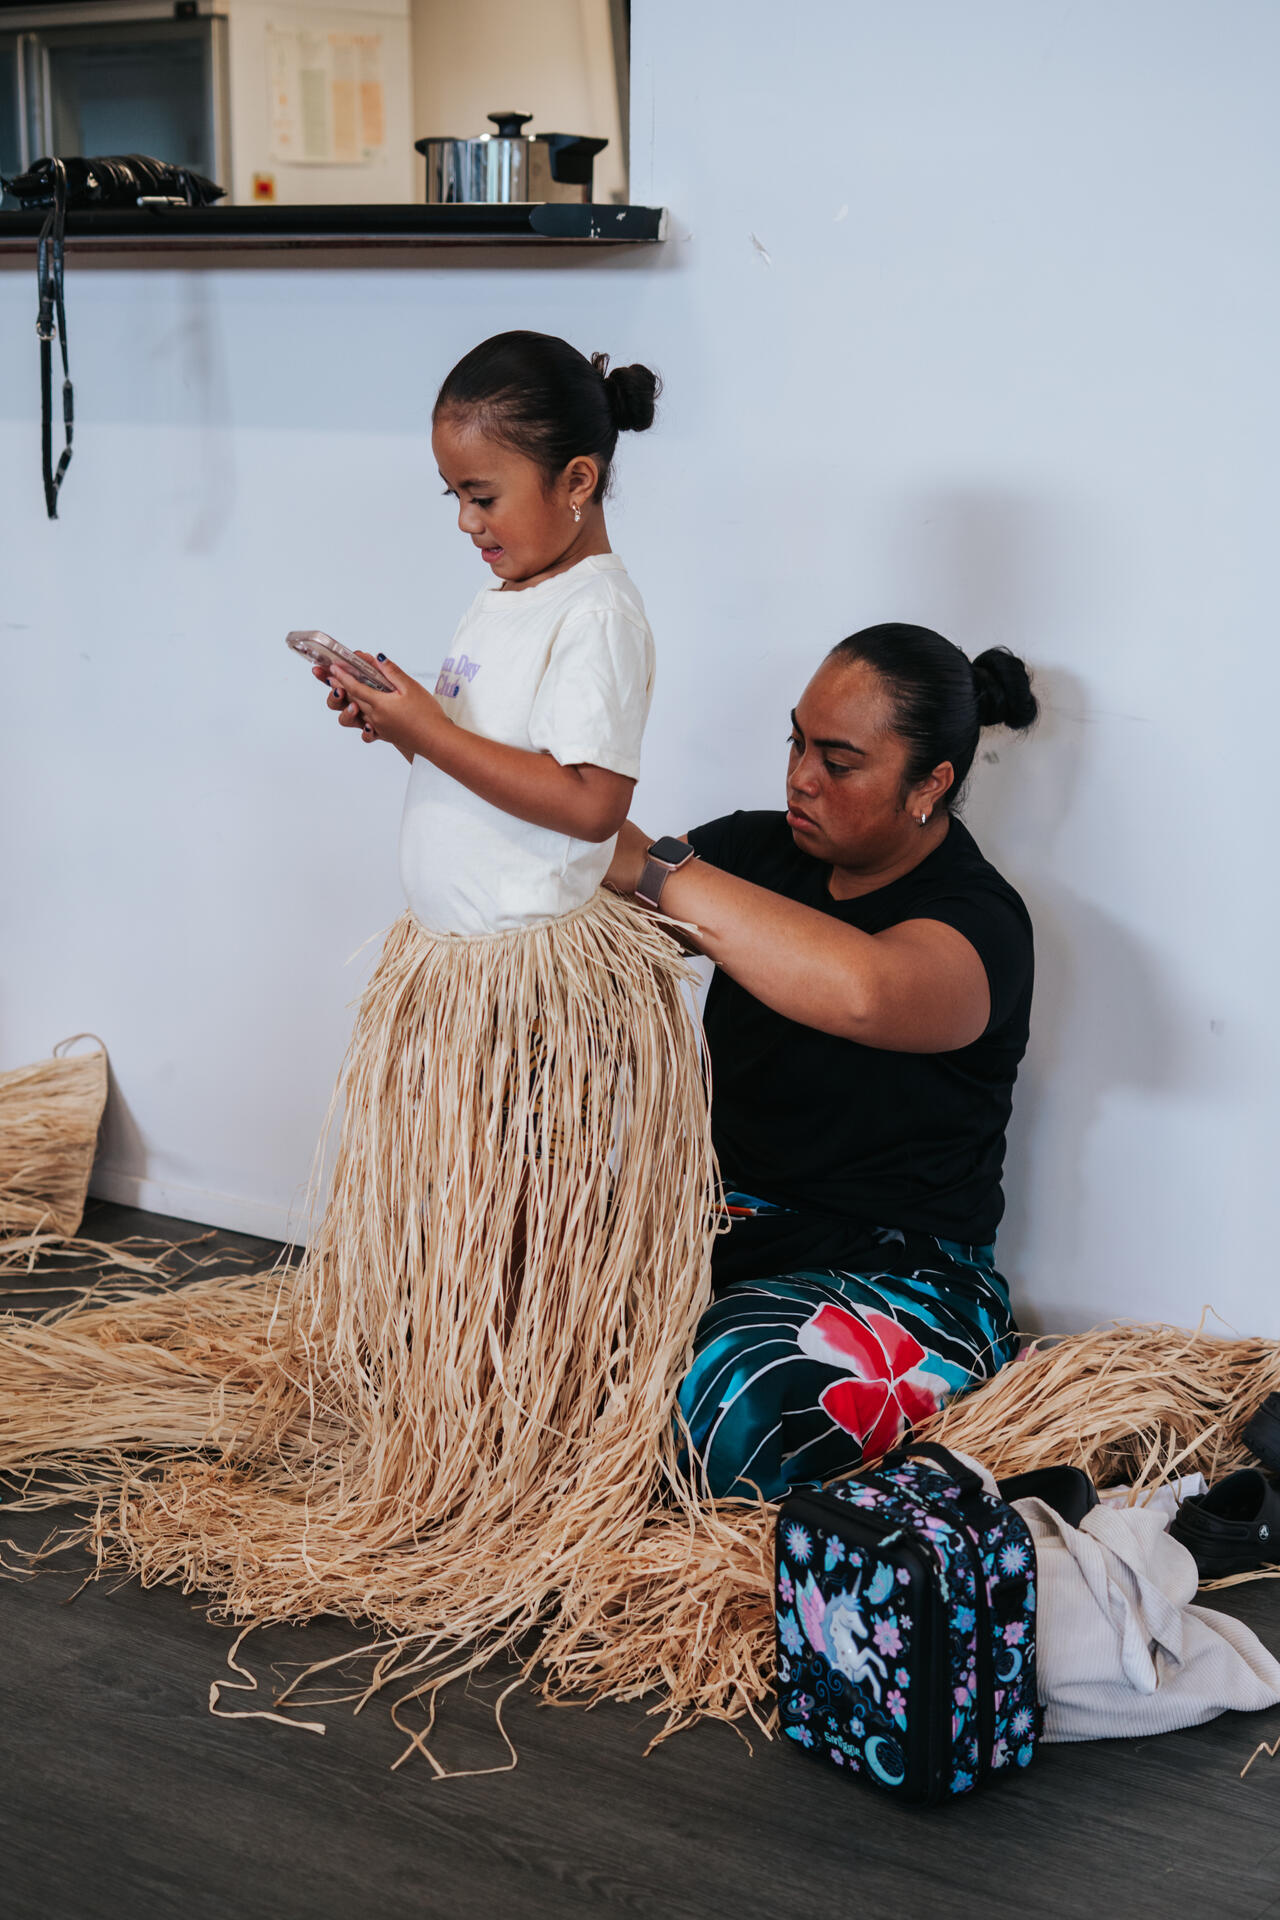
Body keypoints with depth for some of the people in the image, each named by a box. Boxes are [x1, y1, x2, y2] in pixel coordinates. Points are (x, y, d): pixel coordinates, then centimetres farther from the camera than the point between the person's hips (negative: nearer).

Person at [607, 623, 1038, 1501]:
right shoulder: (762, 853, 7)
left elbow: (861, 991, -39)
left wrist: (654, 869, -34)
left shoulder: (976, 922, -15)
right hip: (726, 1216, 6)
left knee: (714, 1409, -33)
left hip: (888, 1274, -5)